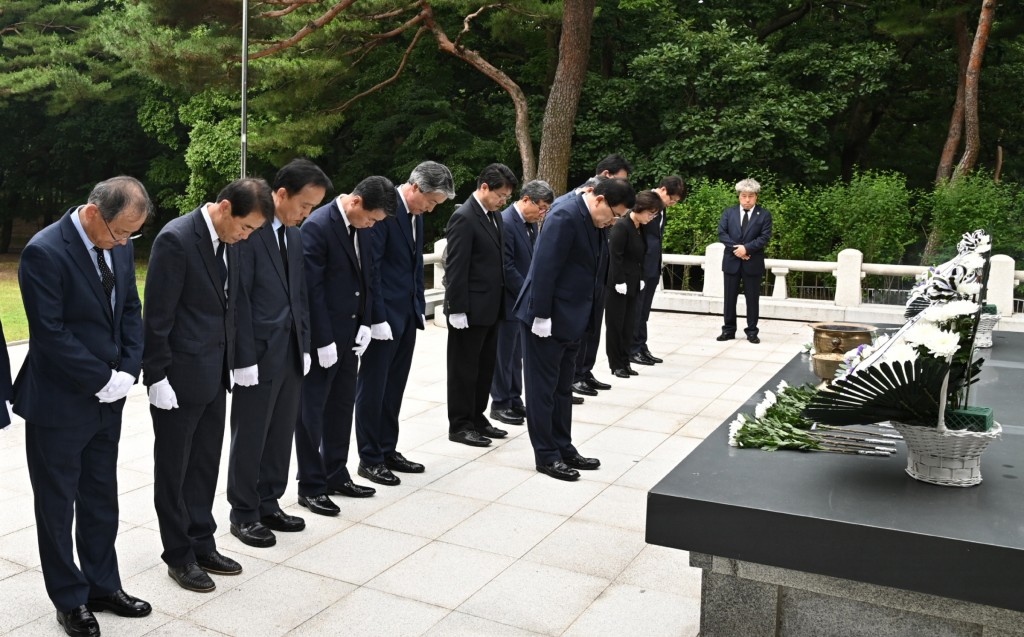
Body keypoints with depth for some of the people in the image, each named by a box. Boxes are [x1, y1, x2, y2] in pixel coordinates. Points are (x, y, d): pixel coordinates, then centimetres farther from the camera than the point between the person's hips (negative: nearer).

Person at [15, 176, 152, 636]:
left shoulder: (120, 246, 1)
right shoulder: (44, 252, -20)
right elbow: (51, 333, -21)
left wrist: (127, 372, -5)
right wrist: (103, 380, -16)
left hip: (107, 399, 6)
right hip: (59, 403, -6)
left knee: (102, 500, 16)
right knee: (57, 506, 10)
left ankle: (103, 586, 31)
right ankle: (69, 599, 25)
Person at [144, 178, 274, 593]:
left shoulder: (228, 240, 6)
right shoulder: (176, 239, -19)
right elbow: (157, 316, -18)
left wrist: (228, 364, 13)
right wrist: (158, 376, -16)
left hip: (213, 374, 8)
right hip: (179, 376, -7)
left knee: (205, 465, 16)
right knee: (174, 470, 8)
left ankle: (202, 544, 29)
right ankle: (179, 555, 21)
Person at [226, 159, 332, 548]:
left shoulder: (295, 236, 11)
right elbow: (239, 300, -16)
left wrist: (305, 346, 12)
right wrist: (245, 359, -17)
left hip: (291, 352, 8)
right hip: (259, 353, -7)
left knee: (281, 435, 14)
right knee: (250, 438, 6)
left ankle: (268, 504, 29)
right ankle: (244, 514, 20)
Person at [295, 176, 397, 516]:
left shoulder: (359, 226, 6)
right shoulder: (317, 226, -18)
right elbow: (312, 288, -19)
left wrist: (365, 322, 5)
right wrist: (323, 341, -18)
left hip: (349, 333, 8)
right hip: (322, 337, -8)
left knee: (341, 407, 15)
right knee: (312, 410, 4)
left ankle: (336, 475, 28)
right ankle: (310, 486, 14)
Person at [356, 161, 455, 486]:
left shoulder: (416, 216, 12)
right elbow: (370, 267, -18)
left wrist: (419, 307, 13)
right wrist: (377, 318, -19)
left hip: (407, 314, 8)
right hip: (383, 316, -8)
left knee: (394, 387, 14)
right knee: (373, 387, 2)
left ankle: (388, 451, 24)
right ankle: (369, 459, 12)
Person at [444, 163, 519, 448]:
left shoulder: (492, 216, 12)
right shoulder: (464, 217, -15)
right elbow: (455, 268, -18)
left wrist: (500, 302, 13)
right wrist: (457, 309, -20)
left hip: (490, 307, 9)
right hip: (470, 309, -9)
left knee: (485, 367, 15)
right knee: (464, 369, 2)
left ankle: (477, 418, 27)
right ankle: (459, 425, 13)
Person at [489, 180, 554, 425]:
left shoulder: (532, 223, 9)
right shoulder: (505, 223, -19)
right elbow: (507, 268, -21)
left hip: (525, 300, 8)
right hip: (509, 301, -8)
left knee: (516, 355, 14)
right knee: (504, 355, 2)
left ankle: (515, 400, 23)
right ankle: (500, 404, 12)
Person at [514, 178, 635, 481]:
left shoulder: (594, 222, 8)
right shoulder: (565, 216, -20)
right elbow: (544, 268, -23)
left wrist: (587, 314, 12)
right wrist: (541, 316, -22)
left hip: (571, 319, 9)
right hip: (548, 319, -9)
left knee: (562, 388, 16)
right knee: (543, 388, 3)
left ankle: (564, 449, 27)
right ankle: (547, 456, 12)